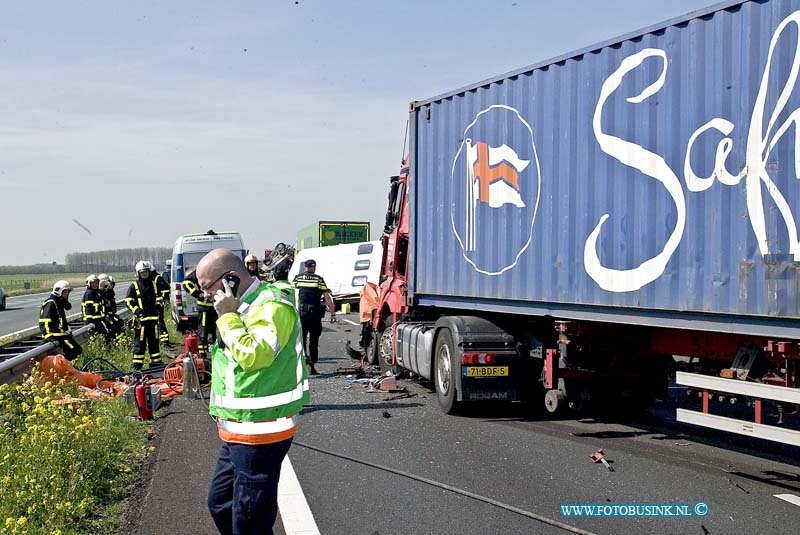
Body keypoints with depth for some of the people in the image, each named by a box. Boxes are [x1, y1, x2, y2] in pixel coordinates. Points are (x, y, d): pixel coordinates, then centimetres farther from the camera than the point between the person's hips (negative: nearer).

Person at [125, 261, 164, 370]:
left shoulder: (154, 284, 13)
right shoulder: (134, 285, 1)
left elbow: (159, 297, 25)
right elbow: (128, 300, -1)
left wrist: (159, 303, 3)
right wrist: (136, 309, -15)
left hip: (153, 317, 4)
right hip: (140, 318, -4)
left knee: (154, 341, 12)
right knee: (139, 342, -4)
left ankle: (156, 362, 21)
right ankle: (137, 365, -2)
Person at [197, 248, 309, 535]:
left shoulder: (272, 307, -18)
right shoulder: (244, 306, 13)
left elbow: (253, 355, -31)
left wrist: (228, 316, -22)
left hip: (259, 435, -10)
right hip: (237, 432, 10)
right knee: (220, 505, 21)